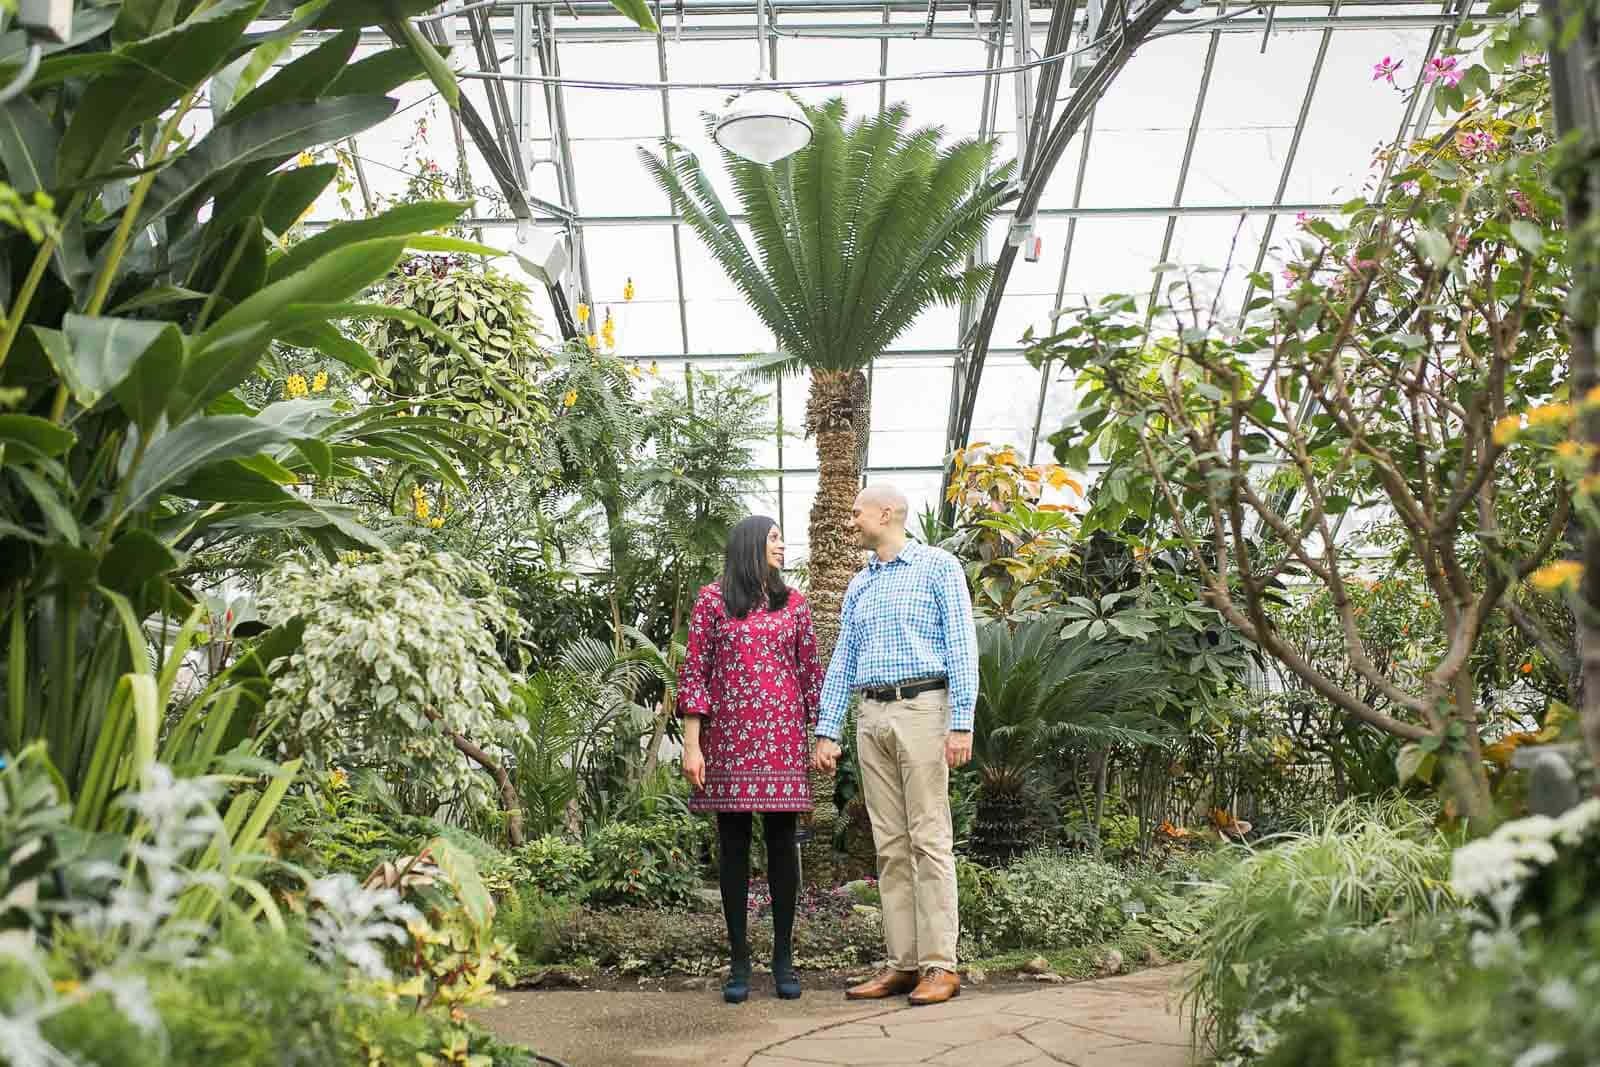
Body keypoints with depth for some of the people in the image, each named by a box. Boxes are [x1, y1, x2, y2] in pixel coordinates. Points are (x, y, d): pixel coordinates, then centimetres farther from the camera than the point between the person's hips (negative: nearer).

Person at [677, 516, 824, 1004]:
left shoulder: (793, 603, 11)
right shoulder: (712, 600, 4)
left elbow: (811, 671, 12)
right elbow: (694, 671, 1)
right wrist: (691, 744, -5)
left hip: (783, 739, 2)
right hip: (728, 739, -2)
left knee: (782, 843, 3)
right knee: (733, 845, 3)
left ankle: (783, 958, 12)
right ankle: (739, 961, 12)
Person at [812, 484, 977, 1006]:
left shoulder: (939, 566, 1)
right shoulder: (859, 585, 19)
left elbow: (962, 647, -6)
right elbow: (842, 662, 18)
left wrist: (962, 724, -14)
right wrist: (827, 731, 11)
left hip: (921, 709, -6)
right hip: (872, 718, 6)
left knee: (929, 840, -6)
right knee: (890, 845, 6)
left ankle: (940, 965, -2)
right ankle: (902, 963, 10)